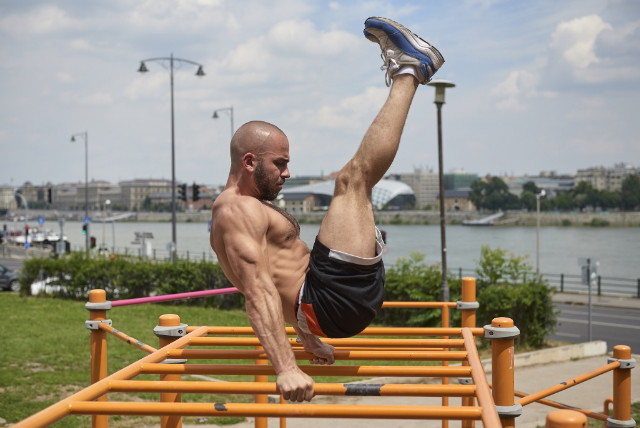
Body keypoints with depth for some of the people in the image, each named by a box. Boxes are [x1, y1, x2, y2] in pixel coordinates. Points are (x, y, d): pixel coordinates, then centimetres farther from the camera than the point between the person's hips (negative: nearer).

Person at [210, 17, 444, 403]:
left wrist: (310, 340, 38)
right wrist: (286, 368, -36)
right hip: (331, 300, -11)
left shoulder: (252, 209, 21)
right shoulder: (237, 211, -13)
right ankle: (409, 70, 2)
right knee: (353, 177, -14)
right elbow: (258, 291, -26)